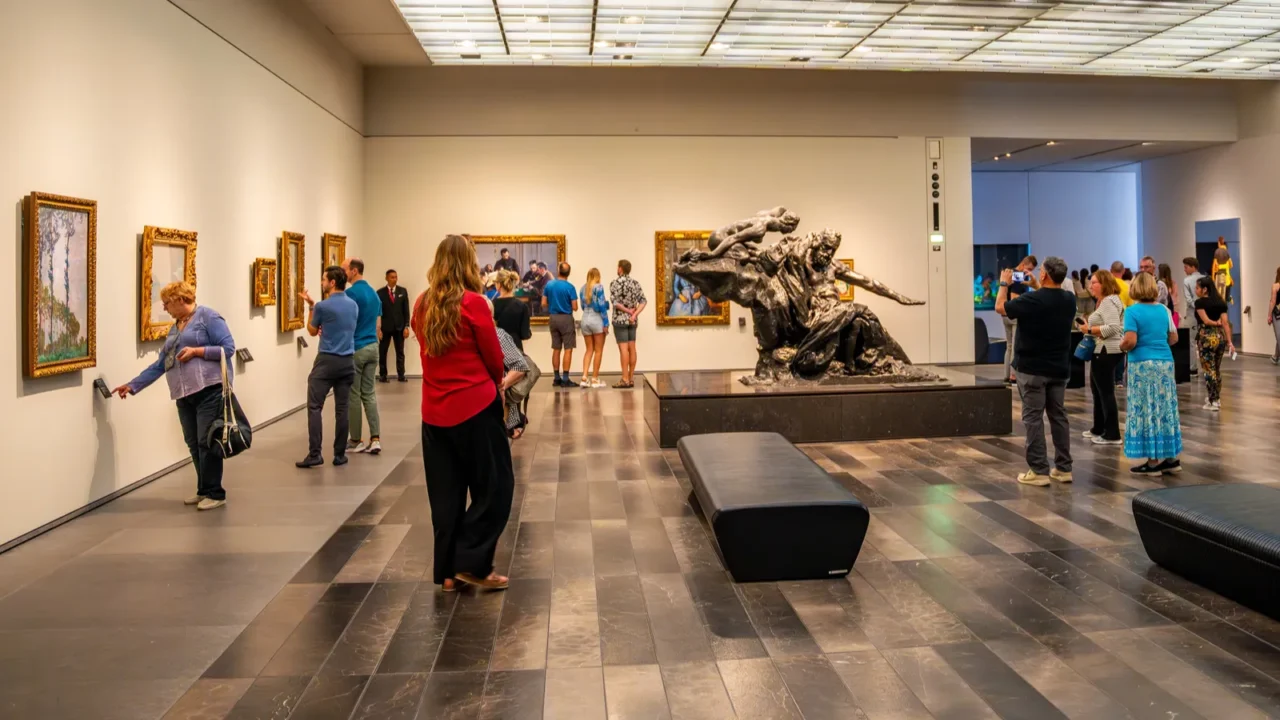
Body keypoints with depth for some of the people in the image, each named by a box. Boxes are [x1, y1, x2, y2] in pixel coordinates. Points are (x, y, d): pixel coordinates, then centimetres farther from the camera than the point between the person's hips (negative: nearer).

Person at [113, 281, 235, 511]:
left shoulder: (207, 316, -2)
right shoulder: (174, 329, 21)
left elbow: (228, 347, -9)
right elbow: (160, 365, 21)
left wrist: (196, 351, -15)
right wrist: (132, 385, 18)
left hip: (209, 389, -8)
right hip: (184, 394, 8)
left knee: (207, 442, -7)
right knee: (193, 444, 8)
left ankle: (215, 494, 1)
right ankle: (203, 490, 19)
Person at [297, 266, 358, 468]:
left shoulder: (322, 306, -9)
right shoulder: (354, 305, 9)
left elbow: (312, 331, 7)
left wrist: (310, 306, 14)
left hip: (327, 360, -5)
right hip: (347, 361, 5)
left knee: (314, 407, -2)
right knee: (342, 409, 6)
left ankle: (314, 454, -8)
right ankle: (340, 454, 8)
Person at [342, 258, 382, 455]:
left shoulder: (351, 293, -13)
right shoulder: (374, 293, 12)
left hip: (355, 349, -7)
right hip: (372, 347, 7)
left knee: (353, 395, 2)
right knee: (369, 393, 9)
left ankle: (356, 441, 9)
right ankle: (375, 439, 2)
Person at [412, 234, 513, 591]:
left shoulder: (422, 305, 4)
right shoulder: (473, 303, -13)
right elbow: (495, 358, -5)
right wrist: (494, 384, 15)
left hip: (435, 409, 6)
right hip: (474, 405, -6)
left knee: (444, 494, 13)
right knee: (494, 486, 8)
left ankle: (447, 570, 19)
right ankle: (471, 563, 6)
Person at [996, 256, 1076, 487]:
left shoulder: (1031, 300, -19)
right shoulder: (1069, 300, 1)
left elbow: (1000, 307, -4)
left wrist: (1004, 283, 10)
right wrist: (1037, 287, 28)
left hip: (1032, 368, -6)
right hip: (1059, 368, 6)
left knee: (1033, 418, -1)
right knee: (1059, 416, 13)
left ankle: (1039, 470, -1)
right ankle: (1063, 468, 17)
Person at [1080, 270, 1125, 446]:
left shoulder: (1109, 301, -17)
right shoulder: (1104, 301, 18)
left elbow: (1113, 328, -27)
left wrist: (1090, 329, -19)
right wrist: (1090, 327, 7)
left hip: (1107, 351, -12)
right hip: (1102, 350, 12)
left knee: (1106, 392, -6)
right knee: (1097, 389, 19)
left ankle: (1112, 435, 0)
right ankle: (1098, 429, 30)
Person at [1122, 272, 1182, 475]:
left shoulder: (1132, 311, -10)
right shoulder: (1164, 309, 7)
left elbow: (1130, 341, -18)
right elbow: (1173, 338, 11)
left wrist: (1121, 346, 2)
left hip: (1143, 364, -6)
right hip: (1165, 363, 6)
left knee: (1147, 411, -1)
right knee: (1166, 410, 12)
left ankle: (1154, 461, 1)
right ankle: (1171, 458, 17)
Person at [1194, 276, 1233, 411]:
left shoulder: (1200, 302, -7)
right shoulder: (1221, 302, 8)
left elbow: (1206, 320, -15)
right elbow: (1226, 322, 2)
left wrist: (1216, 323, 4)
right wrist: (1229, 341, -1)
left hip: (1206, 338, -6)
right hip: (1220, 337, 6)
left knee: (1209, 370, 0)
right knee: (1217, 369, 17)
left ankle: (1213, 401, 2)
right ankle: (1217, 399, 24)